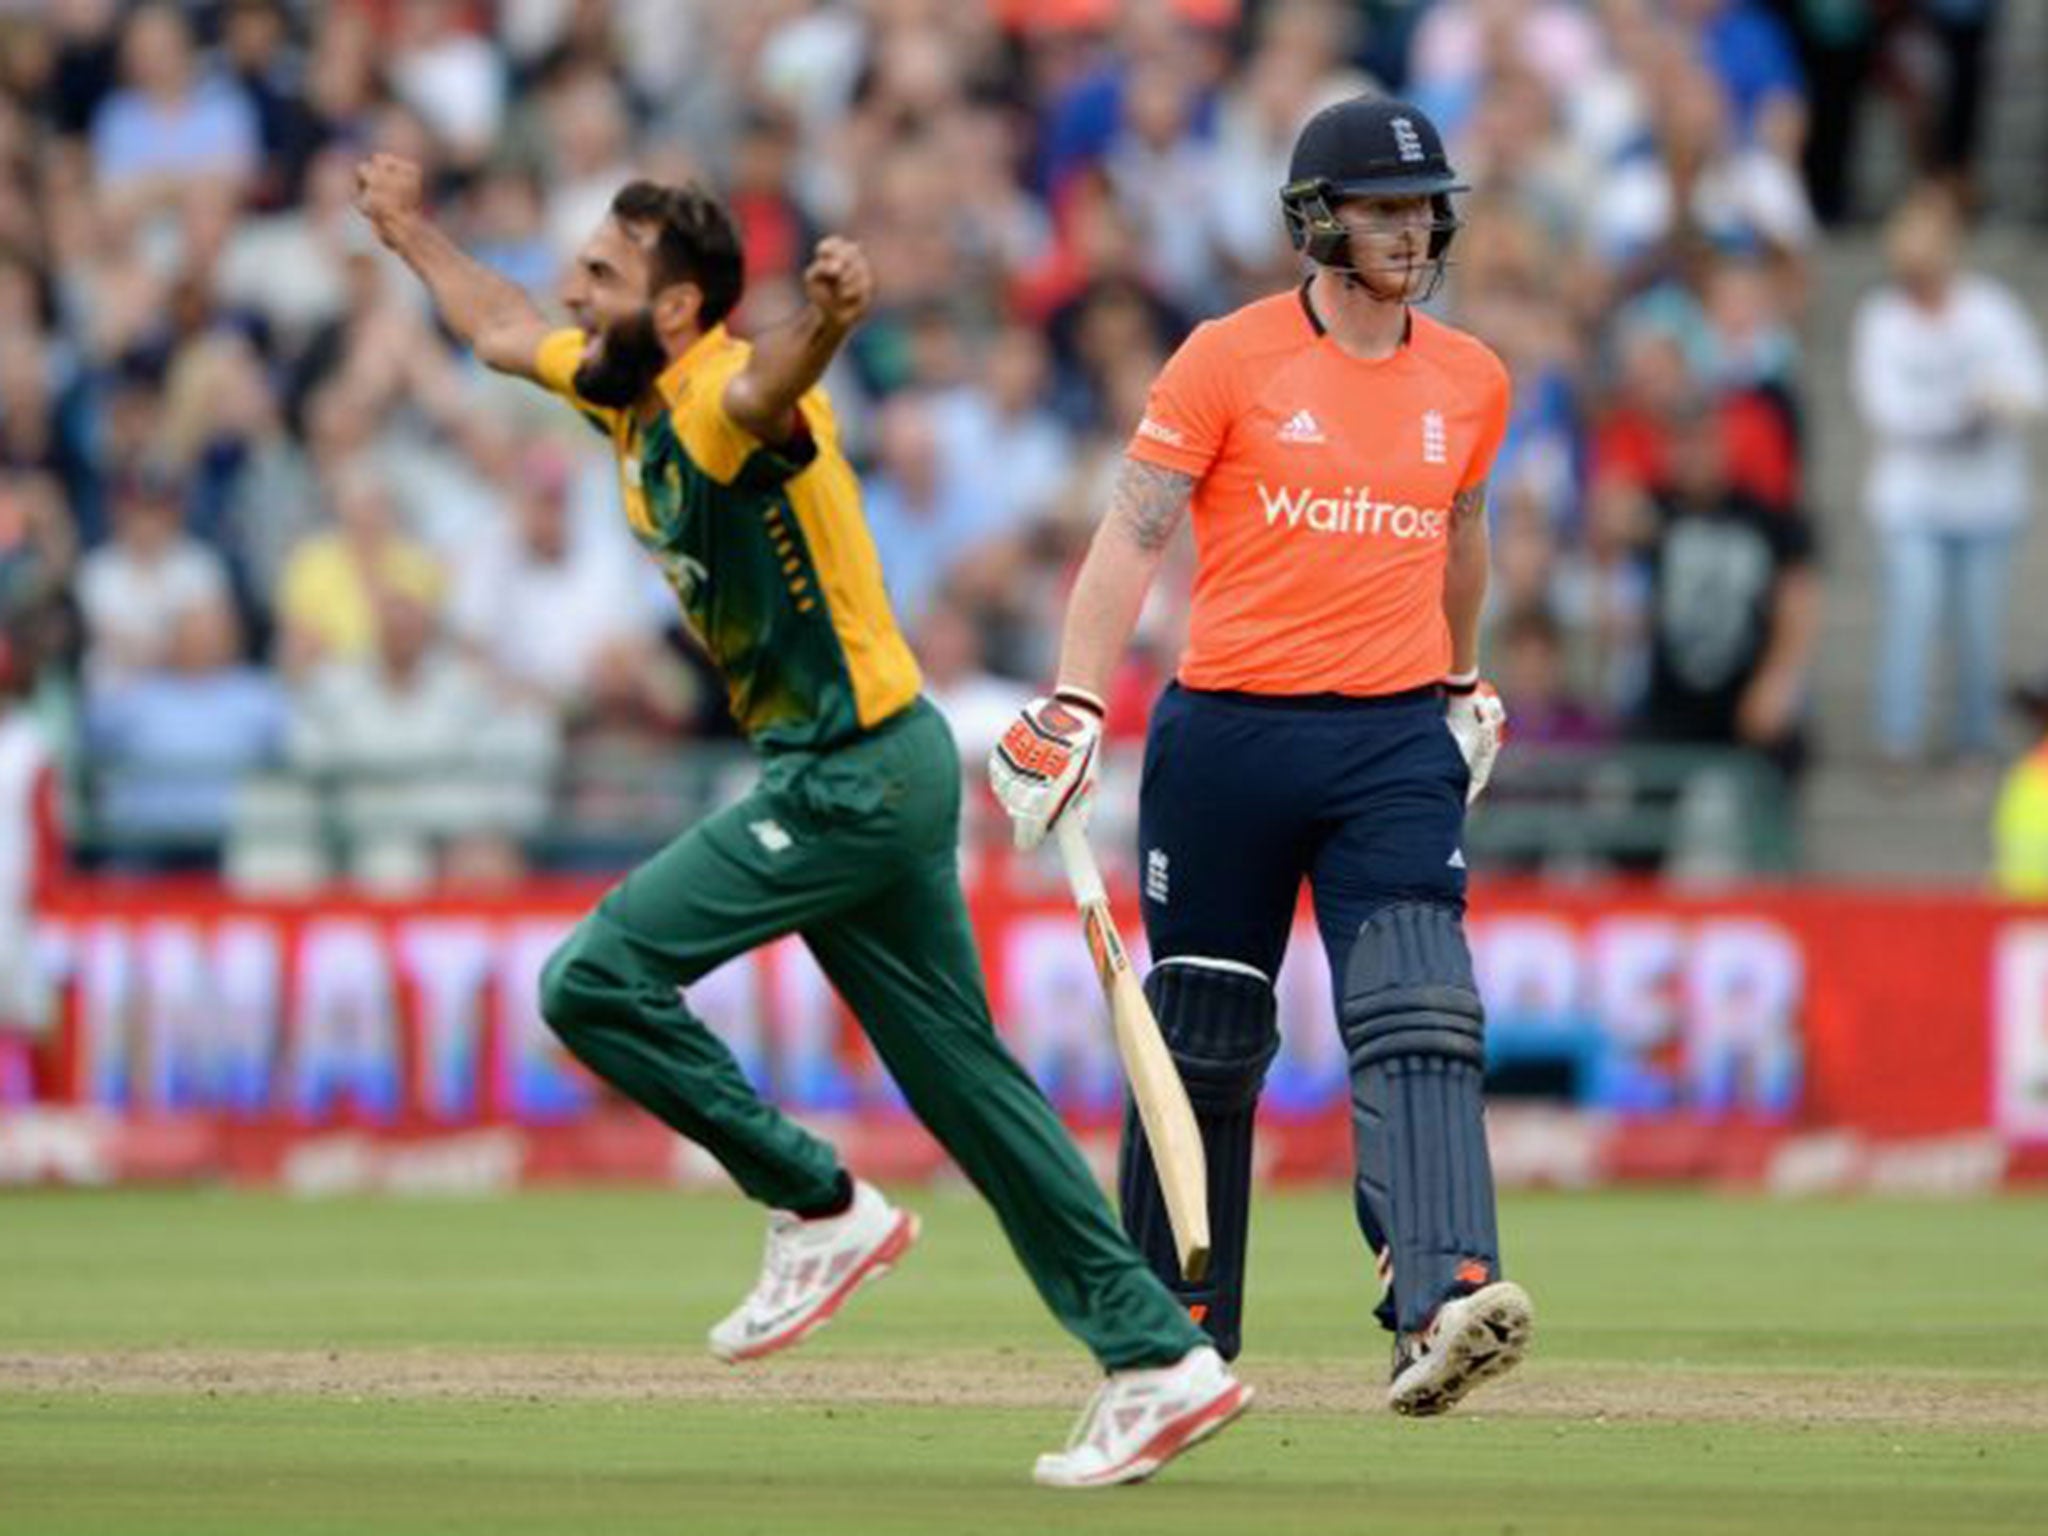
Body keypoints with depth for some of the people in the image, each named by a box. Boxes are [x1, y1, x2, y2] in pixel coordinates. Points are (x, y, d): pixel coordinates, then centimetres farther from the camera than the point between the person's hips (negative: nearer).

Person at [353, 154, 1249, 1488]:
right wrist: (408, 229, 45)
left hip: (859, 769, -10)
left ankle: (821, 1207, -2)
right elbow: (500, 329, 32)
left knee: (597, 979, -12)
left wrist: (823, 319, -65)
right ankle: (1160, 1362, 7)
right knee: (965, 1079, 8)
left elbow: (768, 385, -43)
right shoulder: (626, 389, 11)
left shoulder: (725, 398, -17)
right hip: (845, 778, 10)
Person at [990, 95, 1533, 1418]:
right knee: (1203, 1041, 7)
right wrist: (1072, 707, -16)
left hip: (1395, 740, 2)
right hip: (1229, 734, -2)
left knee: (1417, 1014, -17)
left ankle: (1441, 1307, -32)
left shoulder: (1470, 381, 9)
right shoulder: (1230, 359, -3)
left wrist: (1466, 684, 36)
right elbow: (1133, 532, -7)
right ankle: (1174, 1331, 21)